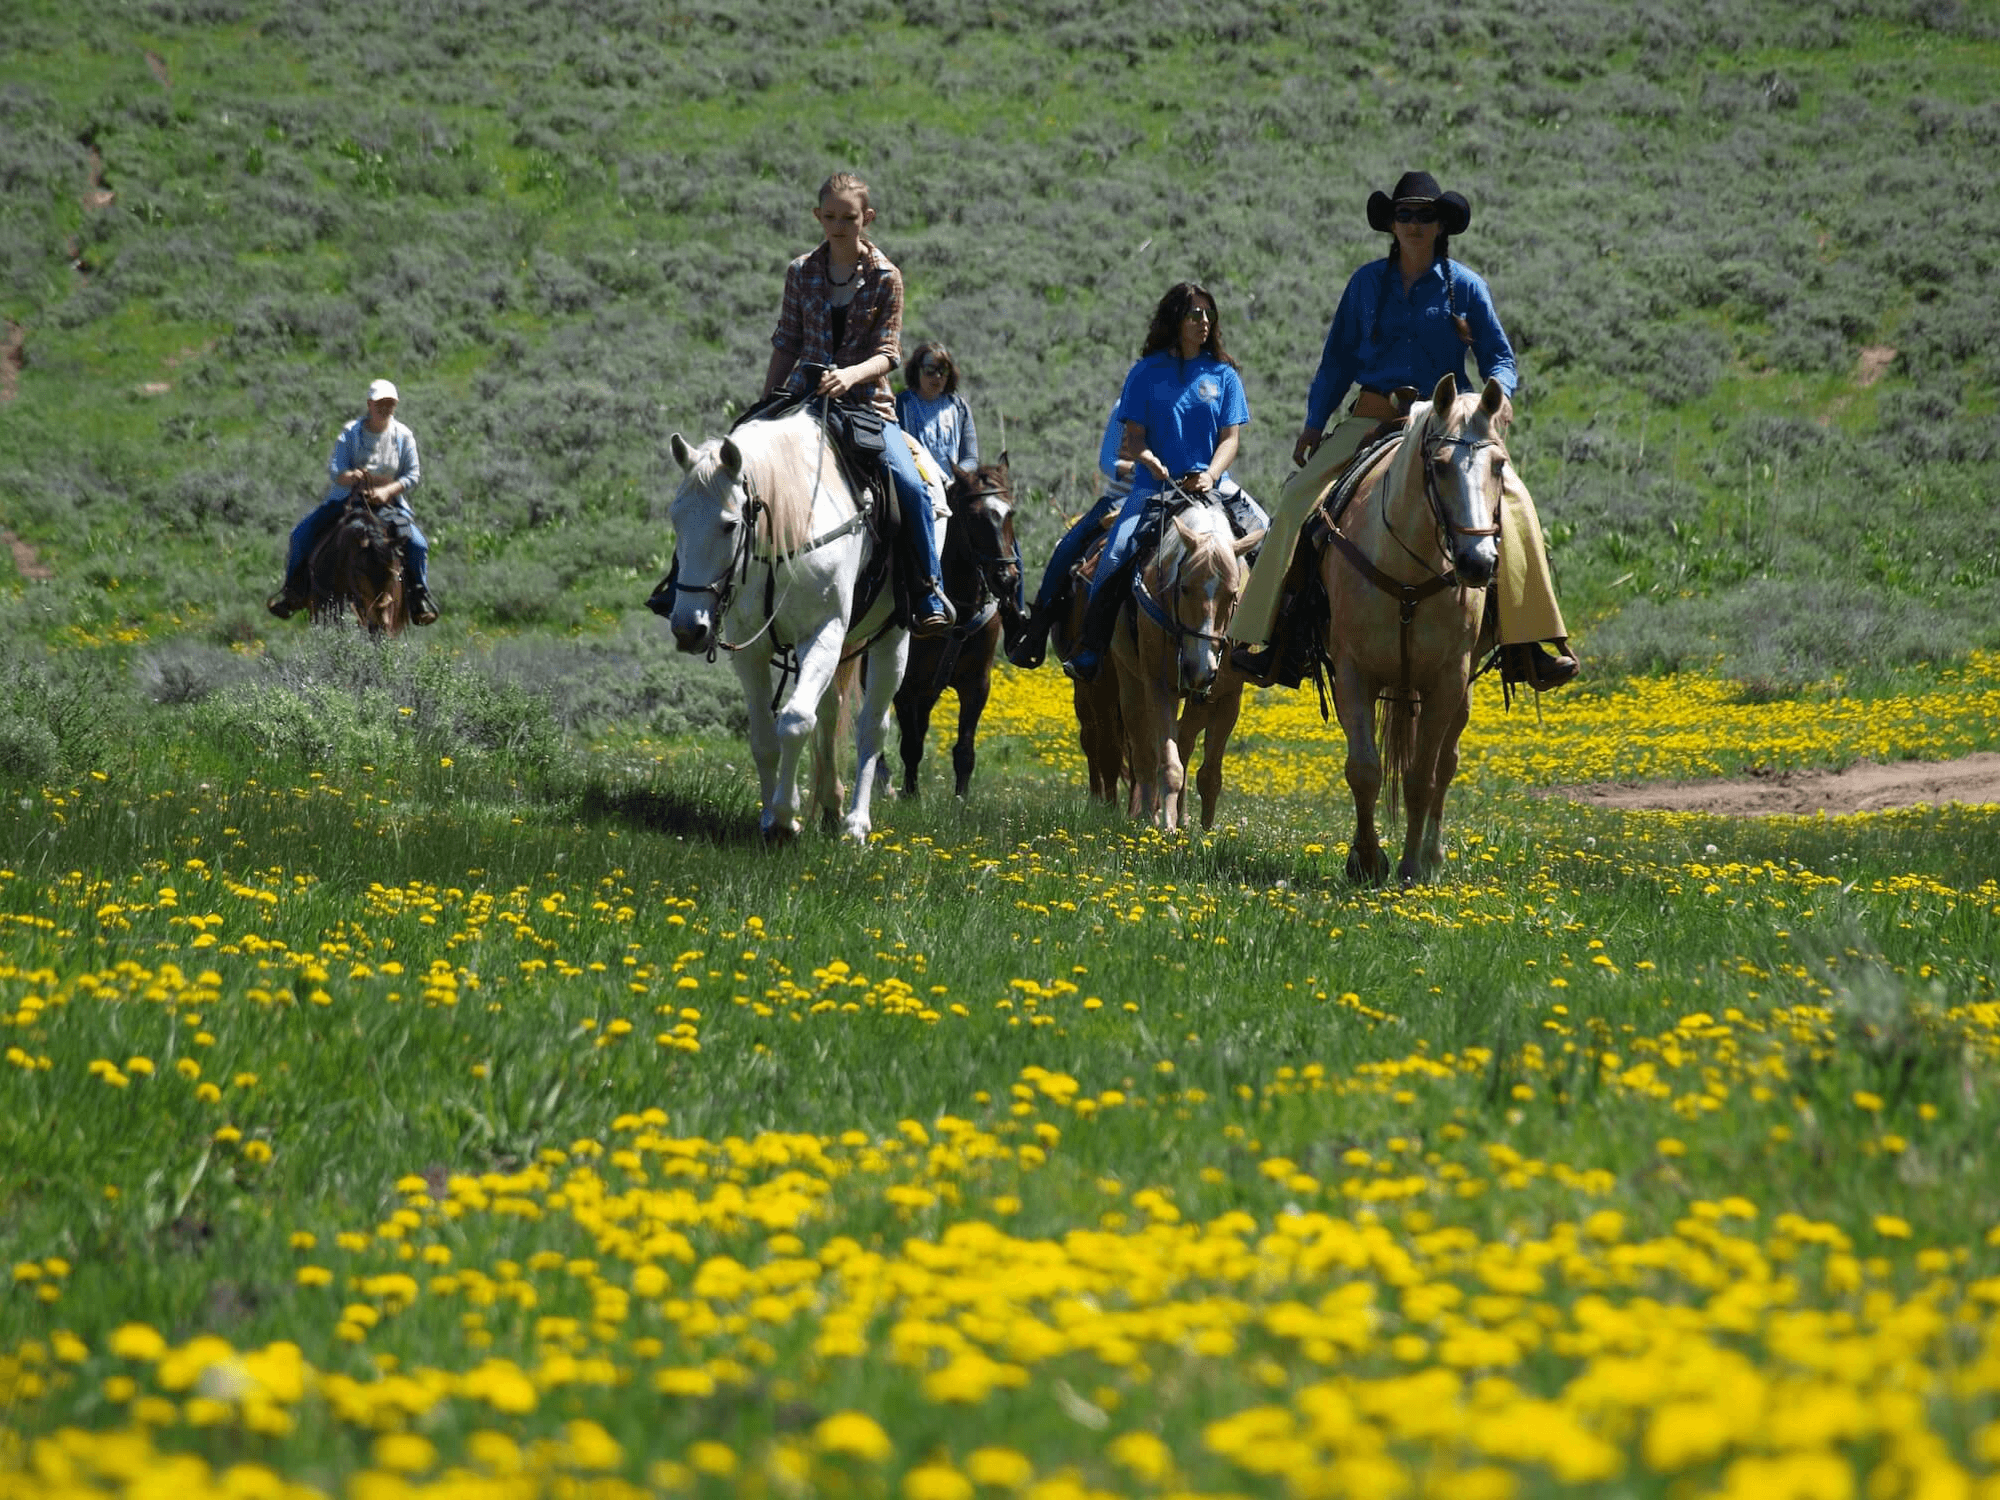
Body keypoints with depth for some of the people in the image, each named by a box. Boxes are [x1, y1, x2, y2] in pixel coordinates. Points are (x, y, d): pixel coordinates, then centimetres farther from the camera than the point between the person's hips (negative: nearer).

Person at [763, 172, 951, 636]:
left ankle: (929, 596, -13)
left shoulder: (885, 277, 0)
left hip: (868, 403, -2)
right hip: (808, 401, 2)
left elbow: (887, 353, -7)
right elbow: (787, 344, 11)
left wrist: (851, 374, -27)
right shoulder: (802, 272, 7)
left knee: (911, 487, -23)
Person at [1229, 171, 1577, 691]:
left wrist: (1498, 392, -19)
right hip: (1371, 419, 1)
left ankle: (1526, 645, -21)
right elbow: (1338, 359, 15)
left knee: (1511, 501, -24)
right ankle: (1261, 638, -16)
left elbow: (1498, 356, 4)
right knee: (1299, 498, -20)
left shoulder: (1464, 287, 4)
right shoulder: (1367, 283, 9)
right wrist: (1314, 423, 6)